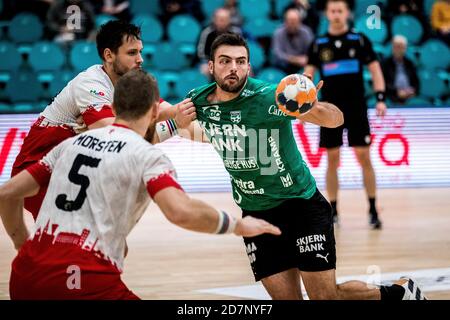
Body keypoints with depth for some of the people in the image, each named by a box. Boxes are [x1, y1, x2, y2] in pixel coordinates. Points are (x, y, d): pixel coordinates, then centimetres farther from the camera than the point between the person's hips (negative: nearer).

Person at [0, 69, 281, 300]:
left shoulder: (72, 143, 18)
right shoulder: (147, 155, 0)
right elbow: (182, 212, -17)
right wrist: (237, 226, -2)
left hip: (26, 277, 6)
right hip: (85, 281, -6)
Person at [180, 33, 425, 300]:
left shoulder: (269, 97, -20)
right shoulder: (198, 101, -6)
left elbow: (336, 119, -24)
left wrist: (312, 108, -45)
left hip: (302, 205, -4)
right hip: (256, 215, 4)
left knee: (326, 296, -6)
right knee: (286, 297, 1)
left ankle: (401, 291, 21)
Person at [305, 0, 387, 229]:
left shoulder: (359, 40, 1)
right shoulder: (319, 45, 5)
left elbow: (375, 70, 2)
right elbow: (308, 75, 7)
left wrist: (380, 98, -9)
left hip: (356, 109, -1)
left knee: (364, 158, -2)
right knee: (332, 160, 3)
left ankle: (373, 210, 5)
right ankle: (333, 211, 11)